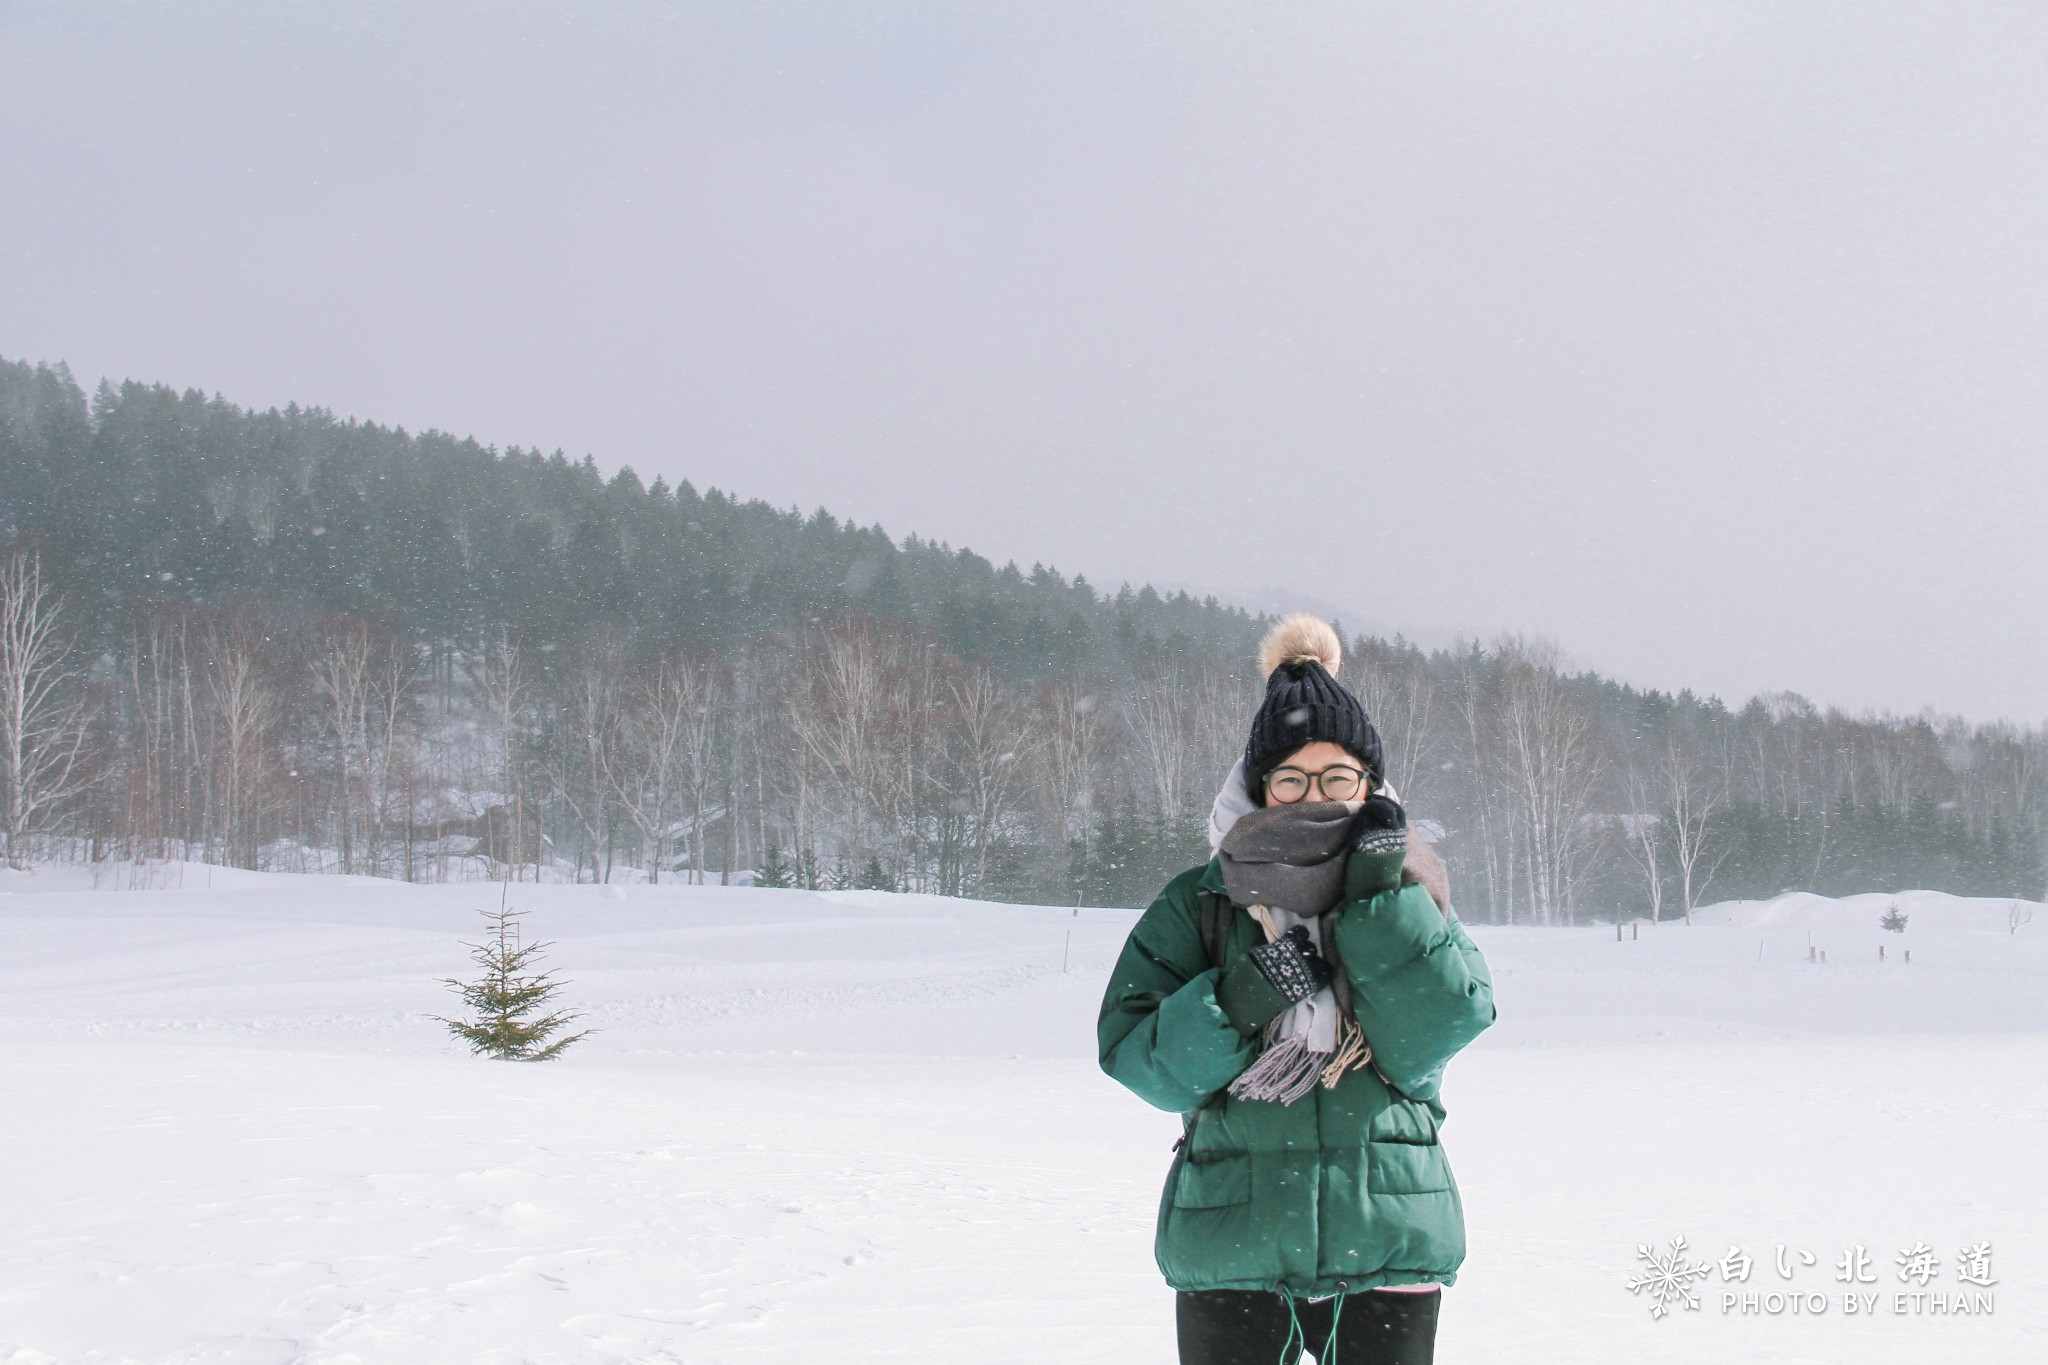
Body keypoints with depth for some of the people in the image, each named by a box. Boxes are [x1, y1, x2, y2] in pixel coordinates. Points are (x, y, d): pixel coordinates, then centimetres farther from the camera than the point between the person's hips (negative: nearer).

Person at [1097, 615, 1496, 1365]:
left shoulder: (1412, 895, 7)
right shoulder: (1198, 907, 3)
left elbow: (1438, 1031, -9)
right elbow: (1133, 1056, -5)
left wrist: (1382, 897, -14)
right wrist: (1237, 1001, -20)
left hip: (1389, 1247, 1)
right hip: (1230, 1256, -1)